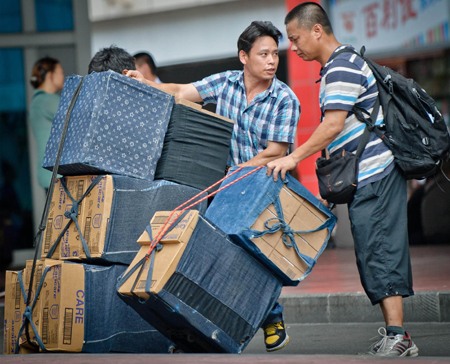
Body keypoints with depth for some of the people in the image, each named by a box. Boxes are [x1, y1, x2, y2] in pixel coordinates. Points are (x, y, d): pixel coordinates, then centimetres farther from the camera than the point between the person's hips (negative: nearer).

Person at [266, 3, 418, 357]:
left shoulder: (343, 66, -12)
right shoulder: (336, 67, 21)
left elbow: (333, 125, -22)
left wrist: (294, 157, -23)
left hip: (374, 175, -10)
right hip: (367, 178, 10)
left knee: (379, 252, -13)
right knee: (378, 253, 10)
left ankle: (398, 338, -16)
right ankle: (394, 334, 12)